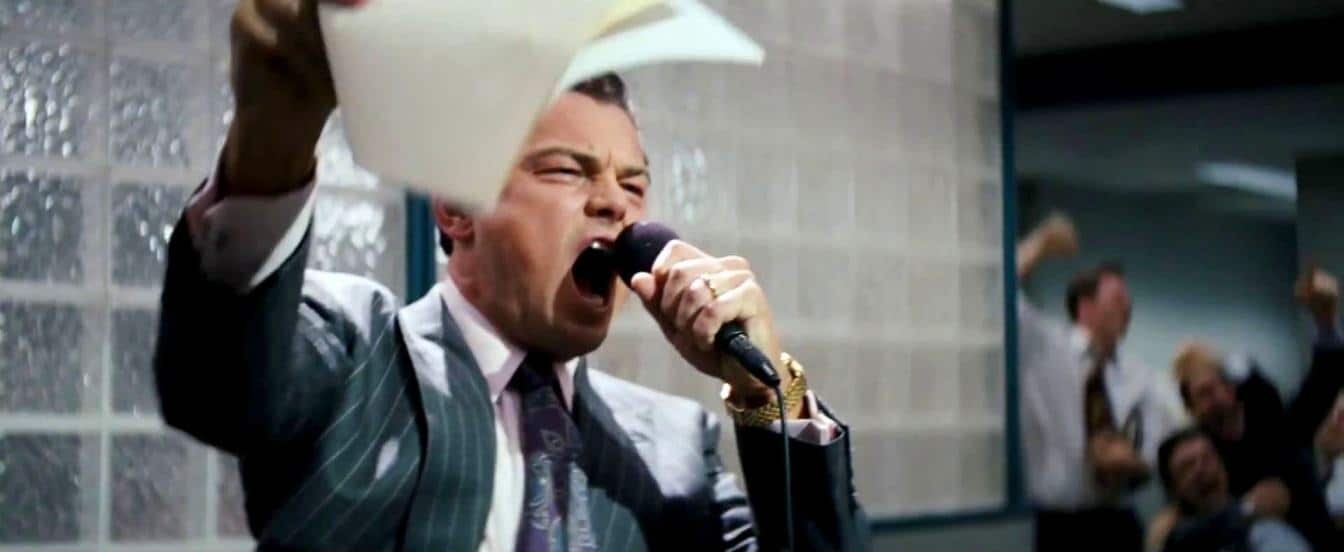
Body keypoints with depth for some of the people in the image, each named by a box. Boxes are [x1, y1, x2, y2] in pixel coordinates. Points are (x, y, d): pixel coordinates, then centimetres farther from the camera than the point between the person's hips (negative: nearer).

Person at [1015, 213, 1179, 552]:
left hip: (1118, 523, 4)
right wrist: (1040, 245, -6)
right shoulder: (1043, 350, 1)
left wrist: (1136, 462, -13)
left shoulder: (1137, 380, 12)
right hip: (1056, 524, -4)